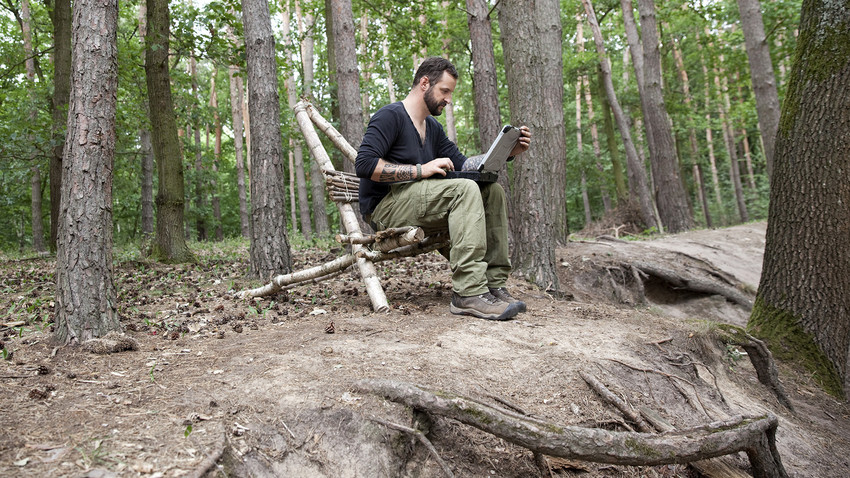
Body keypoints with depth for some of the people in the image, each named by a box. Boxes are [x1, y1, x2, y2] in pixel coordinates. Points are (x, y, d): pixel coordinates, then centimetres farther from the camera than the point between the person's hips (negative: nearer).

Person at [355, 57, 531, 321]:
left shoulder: (433, 127, 19)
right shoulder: (390, 116, -7)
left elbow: (463, 164, 15)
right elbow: (365, 164, -20)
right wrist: (421, 170, -23)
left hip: (416, 206, 8)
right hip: (384, 208, -8)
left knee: (492, 191, -6)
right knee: (465, 189, -28)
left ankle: (493, 285, -12)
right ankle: (468, 294, -33)